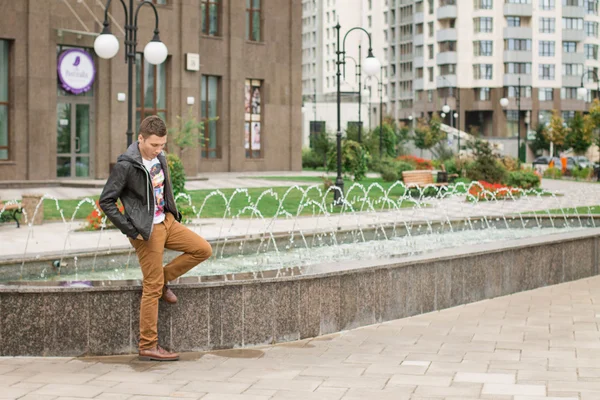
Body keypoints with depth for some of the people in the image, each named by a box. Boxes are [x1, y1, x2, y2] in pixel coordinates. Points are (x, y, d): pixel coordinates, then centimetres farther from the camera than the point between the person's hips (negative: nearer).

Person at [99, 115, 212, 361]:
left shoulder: (159, 157, 5)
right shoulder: (126, 165, -19)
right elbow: (106, 201, -17)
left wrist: (172, 211, 10)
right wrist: (131, 230, -17)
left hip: (166, 221, 8)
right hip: (146, 230, -8)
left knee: (203, 249, 3)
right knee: (152, 288, -3)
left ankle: (164, 279, 16)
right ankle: (148, 347, 5)